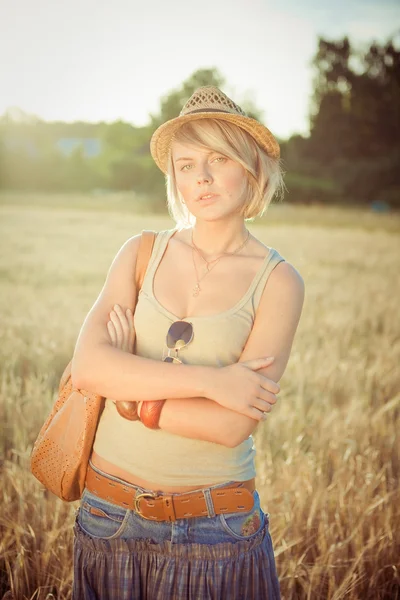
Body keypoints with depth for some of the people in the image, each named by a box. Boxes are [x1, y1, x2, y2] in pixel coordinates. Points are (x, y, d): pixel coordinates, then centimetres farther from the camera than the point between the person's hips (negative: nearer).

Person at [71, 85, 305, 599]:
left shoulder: (277, 282, -8)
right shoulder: (142, 254, 0)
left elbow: (234, 426, -16)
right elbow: (87, 365, -14)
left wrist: (128, 393, -12)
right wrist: (208, 379, -20)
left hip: (213, 527, -2)